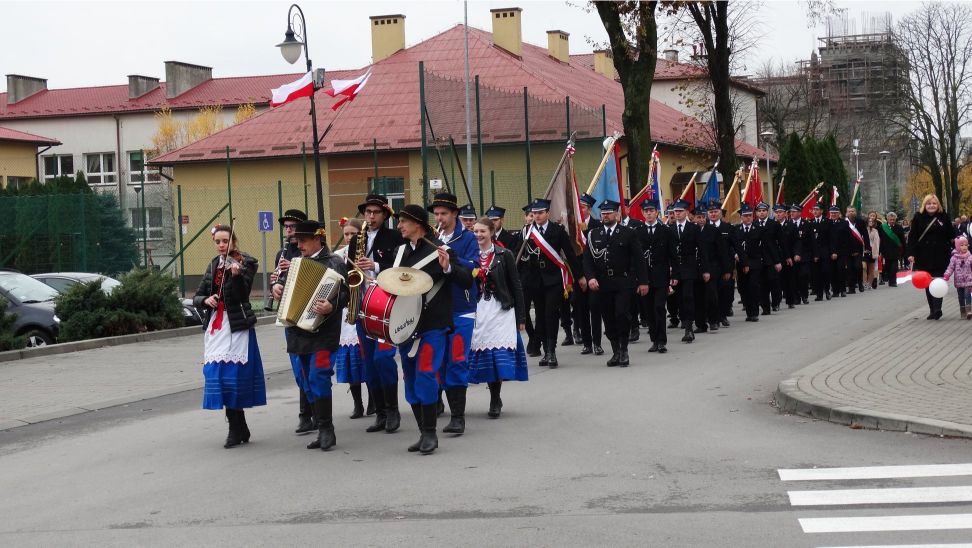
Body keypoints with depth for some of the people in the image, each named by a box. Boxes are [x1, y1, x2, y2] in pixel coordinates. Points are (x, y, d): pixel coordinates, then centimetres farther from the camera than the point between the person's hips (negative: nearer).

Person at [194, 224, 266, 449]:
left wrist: (236, 274, -33)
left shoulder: (245, 263, -2)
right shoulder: (213, 265, 14)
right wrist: (206, 300, -9)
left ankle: (237, 430, 0)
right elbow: (196, 298, 13)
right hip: (215, 327, 6)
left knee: (232, 377, -9)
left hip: (236, 327, -6)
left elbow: (241, 295, -16)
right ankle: (239, 429, 12)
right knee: (218, 377, 3)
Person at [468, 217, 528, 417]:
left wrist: (520, 317, -2)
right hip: (478, 310, 3)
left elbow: (516, 286, 0)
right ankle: (495, 400, 11)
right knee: (486, 355, 1)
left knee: (499, 354, -10)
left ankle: (495, 401, -3)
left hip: (501, 310, -3)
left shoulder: (504, 255, 0)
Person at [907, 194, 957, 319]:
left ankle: (937, 309, -14)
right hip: (924, 256, 1)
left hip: (940, 256, -1)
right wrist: (911, 253, -6)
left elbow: (950, 235, 11)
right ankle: (933, 310, 12)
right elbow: (912, 237, 1)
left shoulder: (943, 217, 4)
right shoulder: (918, 217, 3)